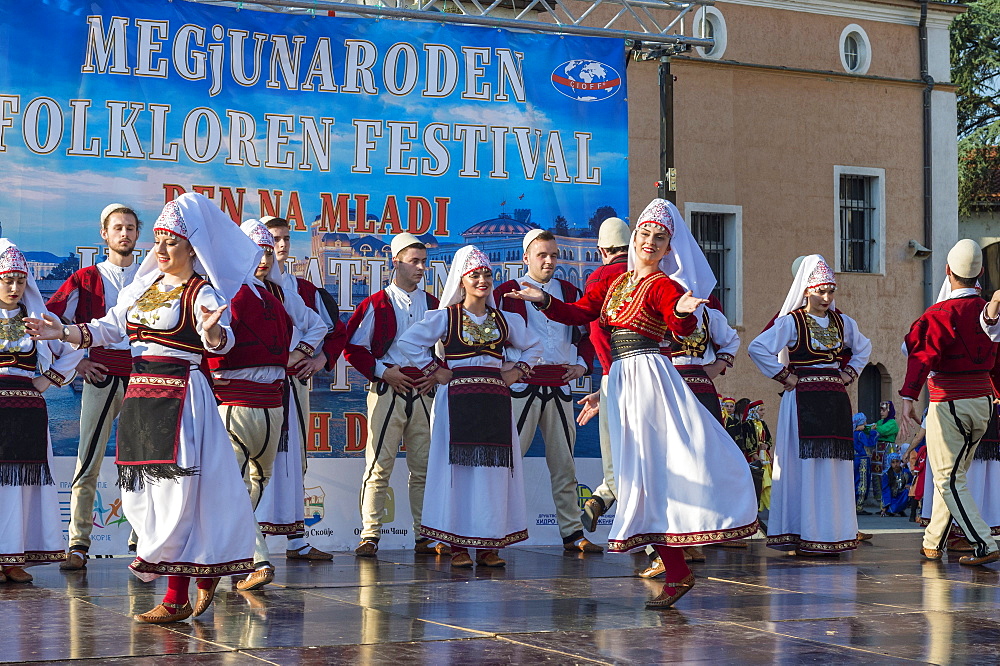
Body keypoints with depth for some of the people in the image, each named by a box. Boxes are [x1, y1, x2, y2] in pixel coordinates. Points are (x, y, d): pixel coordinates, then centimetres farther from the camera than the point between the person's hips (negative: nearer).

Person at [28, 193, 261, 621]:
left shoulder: (202, 293, -6)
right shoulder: (143, 285, 16)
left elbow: (219, 340, -22)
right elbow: (110, 327, 19)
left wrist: (212, 331, -45)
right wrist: (64, 333, 7)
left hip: (179, 396, -7)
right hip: (139, 393, 7)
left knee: (175, 490, -8)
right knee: (143, 491, 8)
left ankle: (175, 598, -2)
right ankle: (200, 569, 22)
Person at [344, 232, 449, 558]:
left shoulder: (432, 305, 13)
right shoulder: (376, 305, 1)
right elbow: (353, 346, 0)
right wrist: (381, 371, -8)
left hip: (423, 393, 4)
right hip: (388, 392, -4)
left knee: (424, 467, 6)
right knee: (379, 466, -7)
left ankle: (425, 537, 12)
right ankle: (370, 536, -3)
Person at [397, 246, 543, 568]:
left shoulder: (504, 320, 14)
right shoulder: (445, 317, 3)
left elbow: (533, 346, 27)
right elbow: (408, 342, 1)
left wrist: (517, 371, 11)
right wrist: (434, 371, -3)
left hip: (496, 402, 4)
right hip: (457, 400, -3)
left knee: (494, 471, 1)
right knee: (458, 468, -5)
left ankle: (489, 546, 6)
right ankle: (458, 546, -1)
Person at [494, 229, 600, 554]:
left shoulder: (570, 292, 14)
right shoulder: (508, 292, 1)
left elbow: (586, 333, 23)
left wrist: (582, 363, 9)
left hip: (560, 386, 4)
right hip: (521, 385, -4)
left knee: (564, 464, 8)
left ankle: (573, 533, 13)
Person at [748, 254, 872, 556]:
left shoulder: (842, 322, 12)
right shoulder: (791, 321, -5)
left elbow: (863, 347, 29)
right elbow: (757, 348, -13)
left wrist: (850, 372, 14)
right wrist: (783, 376, -11)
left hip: (836, 399, 6)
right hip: (803, 399, -6)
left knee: (836, 466, 5)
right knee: (805, 464, -6)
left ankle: (833, 535, 10)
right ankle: (804, 537, -4)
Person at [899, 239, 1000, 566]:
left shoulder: (941, 314, -13)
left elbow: (923, 358, -24)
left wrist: (908, 400, -31)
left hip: (948, 403, -7)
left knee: (949, 480, -2)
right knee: (952, 474, 17)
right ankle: (933, 542, 25)